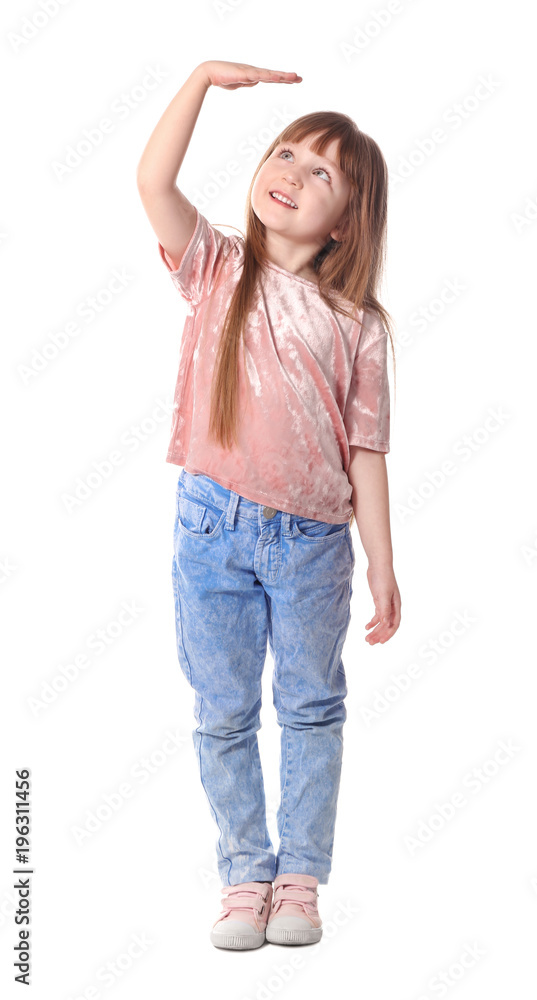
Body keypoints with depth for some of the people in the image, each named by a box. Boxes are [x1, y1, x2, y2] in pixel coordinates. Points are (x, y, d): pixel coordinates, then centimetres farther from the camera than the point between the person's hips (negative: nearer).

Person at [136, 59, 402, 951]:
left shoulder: (358, 324, 0)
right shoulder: (217, 271, 1)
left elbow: (366, 451, -1)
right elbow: (153, 181, -15)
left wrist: (383, 569, -3)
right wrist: (206, 75, -16)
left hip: (314, 541, 0)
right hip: (214, 528, 0)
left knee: (312, 709, 10)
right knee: (224, 715, 8)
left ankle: (301, 877, 25)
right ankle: (246, 876, 23)